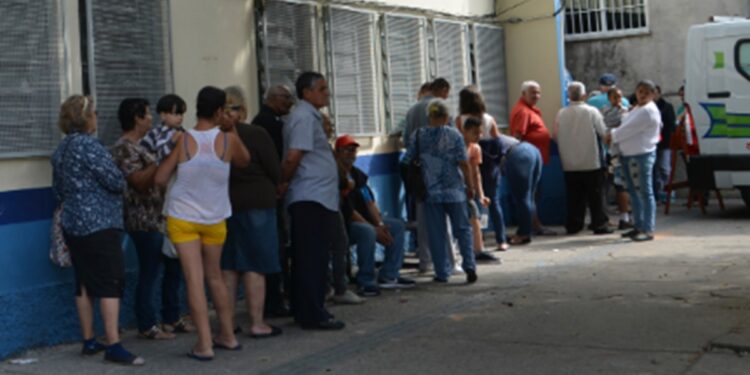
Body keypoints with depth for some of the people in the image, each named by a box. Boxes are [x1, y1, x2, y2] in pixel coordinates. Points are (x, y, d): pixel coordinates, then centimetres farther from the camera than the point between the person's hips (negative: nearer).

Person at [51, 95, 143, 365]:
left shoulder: (61, 148, 12)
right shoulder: (88, 145, -15)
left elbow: (58, 189, 19)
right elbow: (116, 181, -15)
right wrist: (119, 183, 6)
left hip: (72, 224, 9)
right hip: (99, 225, -9)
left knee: (85, 283, 12)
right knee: (111, 283, -8)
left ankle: (89, 341, 17)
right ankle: (114, 347, -11)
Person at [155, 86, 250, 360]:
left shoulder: (181, 140, -10)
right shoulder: (228, 140, -7)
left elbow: (160, 179, -6)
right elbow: (244, 161, 14)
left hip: (182, 218, -2)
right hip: (215, 219, 2)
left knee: (194, 279, -4)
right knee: (214, 276, 18)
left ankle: (204, 344, -7)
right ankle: (227, 335, 25)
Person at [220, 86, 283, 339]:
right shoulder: (257, 135, -11)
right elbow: (276, 173, -6)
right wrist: (269, 190, 14)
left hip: (222, 206, 4)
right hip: (256, 205, -4)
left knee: (227, 267, 11)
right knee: (255, 267, 0)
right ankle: (257, 323, 3)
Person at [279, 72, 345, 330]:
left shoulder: (309, 116, 19)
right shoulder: (304, 117, -12)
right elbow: (293, 156, -21)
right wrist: (284, 184, -9)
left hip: (311, 199, 10)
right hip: (312, 198, -10)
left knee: (307, 257, 12)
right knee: (313, 259, -7)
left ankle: (304, 311, 19)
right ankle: (313, 315, -4)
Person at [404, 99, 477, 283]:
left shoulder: (419, 136, 0)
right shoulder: (454, 135, -4)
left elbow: (408, 161, 3)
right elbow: (463, 163, -7)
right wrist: (470, 185, 3)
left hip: (431, 192, 1)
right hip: (454, 191, -1)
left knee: (436, 234, 6)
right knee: (462, 229, 9)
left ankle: (442, 273, 9)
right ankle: (469, 266, -1)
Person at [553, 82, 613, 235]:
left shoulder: (561, 114, -4)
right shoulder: (592, 112, -11)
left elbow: (555, 136, 4)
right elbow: (603, 132, -5)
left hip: (569, 164, 3)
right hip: (592, 161, -3)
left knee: (574, 196, 10)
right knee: (595, 195, 5)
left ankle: (572, 225, 13)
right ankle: (600, 224, 7)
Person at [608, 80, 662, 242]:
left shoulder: (649, 111, -12)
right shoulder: (636, 109, 19)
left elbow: (630, 129, -14)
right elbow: (626, 127, 19)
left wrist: (612, 135, -3)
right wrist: (613, 134, 4)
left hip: (643, 155, -10)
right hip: (628, 154, 10)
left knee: (645, 192, -6)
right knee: (633, 191, 15)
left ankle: (648, 230, -4)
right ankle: (639, 226, 24)